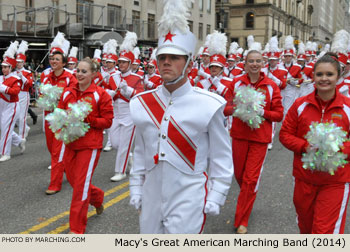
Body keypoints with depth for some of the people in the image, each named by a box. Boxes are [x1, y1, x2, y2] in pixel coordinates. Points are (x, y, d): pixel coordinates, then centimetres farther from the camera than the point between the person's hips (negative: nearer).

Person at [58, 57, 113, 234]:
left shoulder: (101, 94, -7)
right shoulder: (68, 92, 6)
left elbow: (108, 121, -6)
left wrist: (87, 119, -20)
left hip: (90, 145, -5)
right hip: (70, 143, 5)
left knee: (81, 185, -3)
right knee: (73, 179, 15)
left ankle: (77, 229, 8)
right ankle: (97, 197, 46)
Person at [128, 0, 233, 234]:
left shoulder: (208, 105, -10)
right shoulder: (142, 103, 2)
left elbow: (222, 159, -3)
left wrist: (215, 198, -5)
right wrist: (136, 189, 12)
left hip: (188, 202, -4)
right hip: (151, 200, 5)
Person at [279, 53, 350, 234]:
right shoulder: (300, 105, -2)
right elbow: (285, 134, 2)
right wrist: (305, 146, -14)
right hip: (304, 177, 2)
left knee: (326, 230, -2)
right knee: (305, 224, 21)